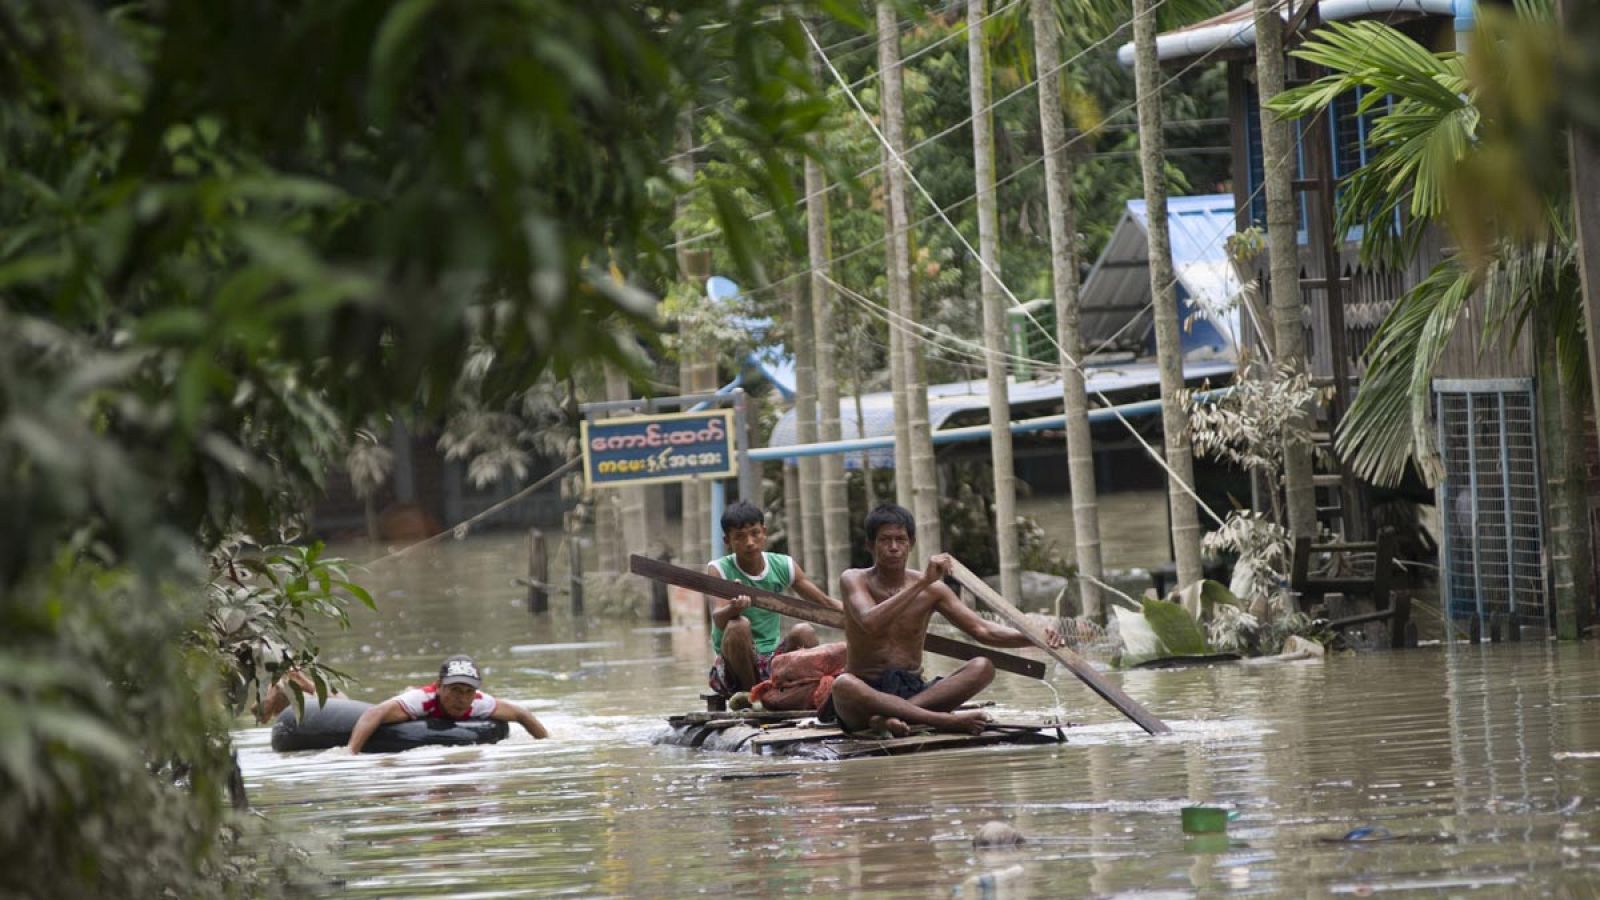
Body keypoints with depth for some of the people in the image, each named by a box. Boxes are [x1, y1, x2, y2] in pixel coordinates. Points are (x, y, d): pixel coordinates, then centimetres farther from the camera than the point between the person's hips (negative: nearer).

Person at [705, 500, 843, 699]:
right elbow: (718, 619, -24)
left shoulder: (783, 567, 3)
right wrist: (734, 608, -49)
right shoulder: (719, 570, -7)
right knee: (739, 625, -33)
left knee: (804, 631, -25)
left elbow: (825, 602, 8)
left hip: (773, 664, 2)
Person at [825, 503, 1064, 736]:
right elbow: (870, 623, -24)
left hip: (913, 691, 4)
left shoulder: (931, 590, 6)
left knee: (982, 667, -19)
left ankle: (889, 716, -33)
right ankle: (943, 719, -40)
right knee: (843, 684, -39)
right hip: (868, 691, -4)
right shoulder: (854, 580, -3)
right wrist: (922, 582, -28)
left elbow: (983, 630, 2)